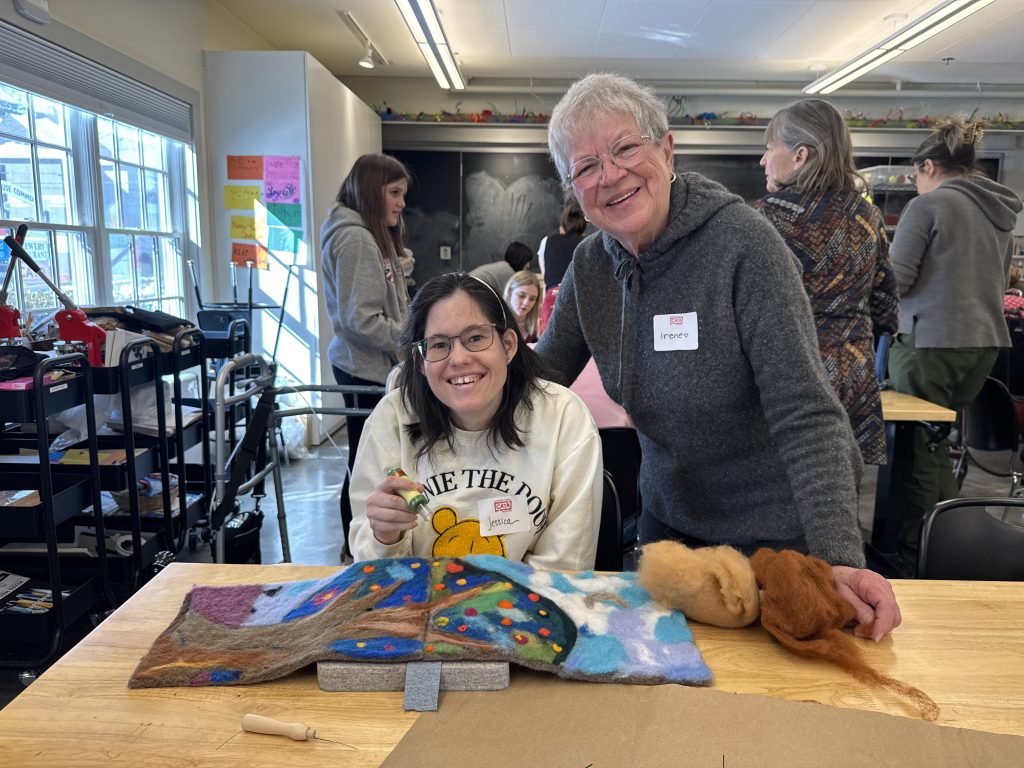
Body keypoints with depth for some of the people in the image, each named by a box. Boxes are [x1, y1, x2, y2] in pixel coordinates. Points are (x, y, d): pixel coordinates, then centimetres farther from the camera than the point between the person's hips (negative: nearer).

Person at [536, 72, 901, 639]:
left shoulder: (742, 241, -23)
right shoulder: (590, 265, -6)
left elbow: (806, 416, -28)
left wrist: (838, 559, -35)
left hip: (780, 530, -5)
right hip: (669, 519, 5)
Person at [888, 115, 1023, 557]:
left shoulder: (928, 205, -10)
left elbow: (895, 280, -12)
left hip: (932, 342, -7)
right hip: (986, 341, 7)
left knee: (917, 448, 3)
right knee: (938, 444, 18)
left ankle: (910, 552, 13)